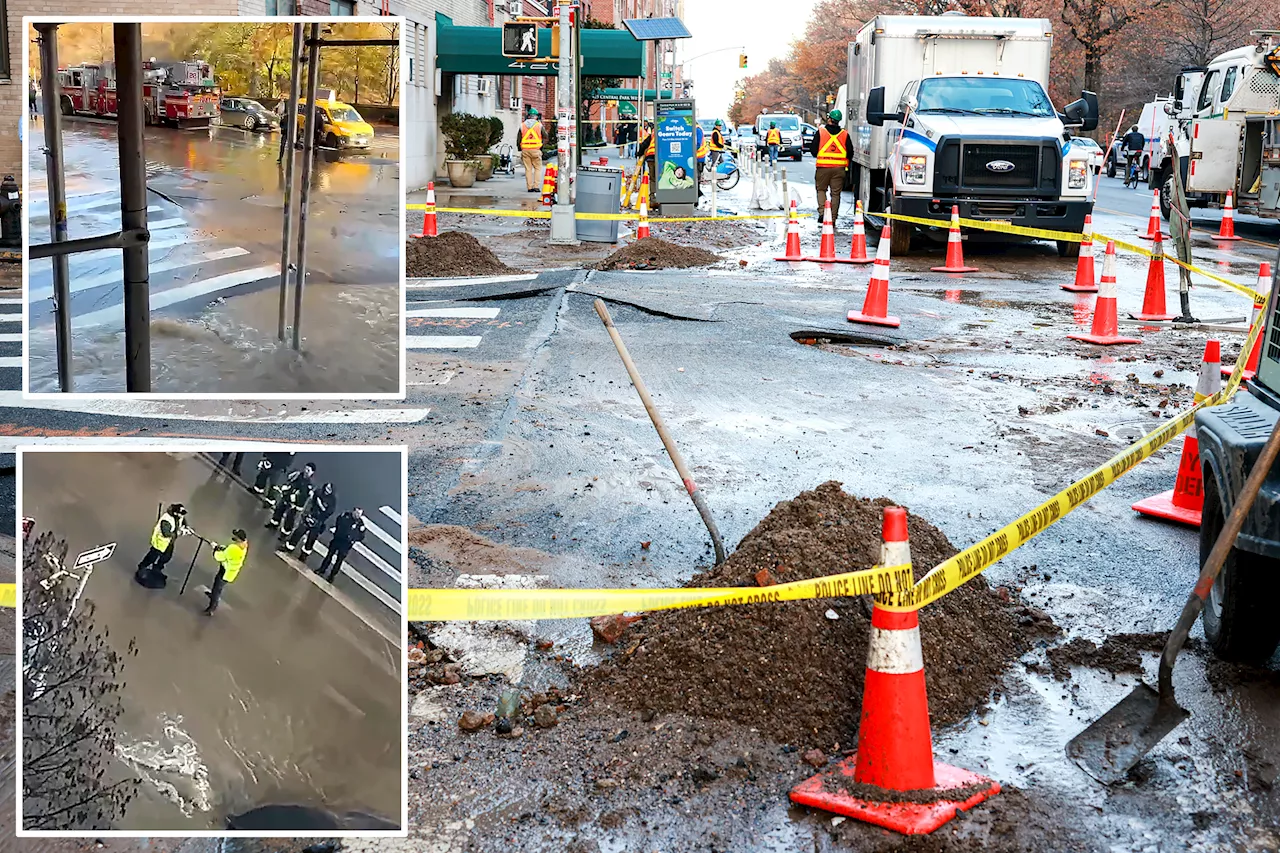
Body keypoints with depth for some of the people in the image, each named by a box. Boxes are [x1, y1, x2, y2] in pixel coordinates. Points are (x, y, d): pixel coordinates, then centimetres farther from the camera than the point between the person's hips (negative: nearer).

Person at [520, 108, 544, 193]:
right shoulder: (539, 125, 0)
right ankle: (536, 186, -4)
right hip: (536, 150, -2)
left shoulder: (522, 125, 7)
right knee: (538, 168, 6)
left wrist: (520, 150, 13)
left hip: (525, 150, 2)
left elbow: (519, 139, 7)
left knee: (528, 169, 7)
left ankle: (529, 187, 4)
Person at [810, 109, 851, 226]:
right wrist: (845, 163, 23)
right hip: (839, 168, 1)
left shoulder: (820, 132, -3)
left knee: (821, 189, 14)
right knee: (836, 193, 6)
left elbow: (813, 150, 0)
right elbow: (850, 152, 6)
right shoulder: (844, 134, 2)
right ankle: (833, 218, 6)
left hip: (823, 167, -1)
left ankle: (822, 211, -6)